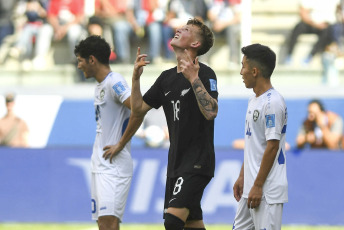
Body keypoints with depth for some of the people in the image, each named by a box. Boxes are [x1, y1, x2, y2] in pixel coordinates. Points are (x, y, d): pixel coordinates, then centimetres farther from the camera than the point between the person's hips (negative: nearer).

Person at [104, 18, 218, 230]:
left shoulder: (205, 74, -10)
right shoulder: (167, 78, 14)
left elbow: (210, 112, -24)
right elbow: (139, 109, 17)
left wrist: (194, 78, -25)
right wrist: (136, 77, 5)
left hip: (198, 162, -8)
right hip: (176, 162, 8)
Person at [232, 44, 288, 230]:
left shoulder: (273, 102, -16)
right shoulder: (254, 100, 15)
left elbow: (272, 146, -18)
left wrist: (258, 186, -18)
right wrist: (242, 177, 20)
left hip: (268, 190, -10)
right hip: (250, 185, 10)